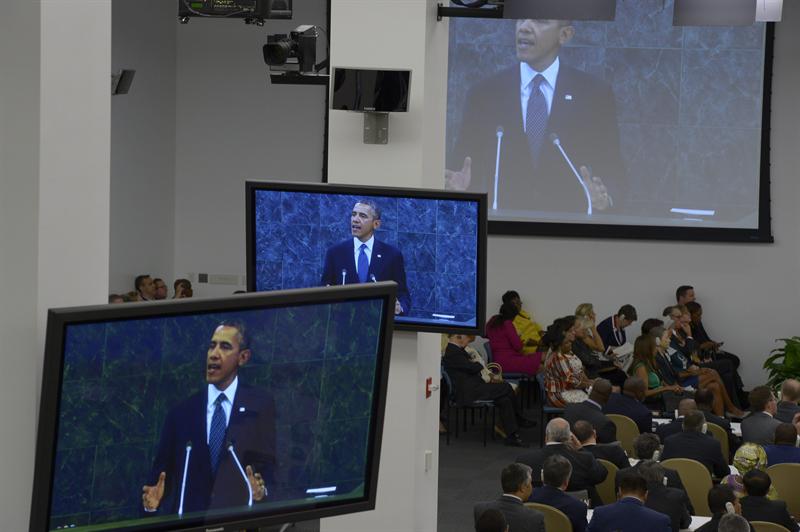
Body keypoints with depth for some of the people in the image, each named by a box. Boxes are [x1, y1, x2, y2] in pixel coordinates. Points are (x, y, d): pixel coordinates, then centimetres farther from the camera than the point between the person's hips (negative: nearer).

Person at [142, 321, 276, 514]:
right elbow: (163, 468, 6)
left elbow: (267, 462, 3)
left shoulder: (260, 404, 7)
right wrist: (153, 499, -11)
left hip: (238, 517, -1)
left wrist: (261, 488, -16)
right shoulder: (181, 411, 10)